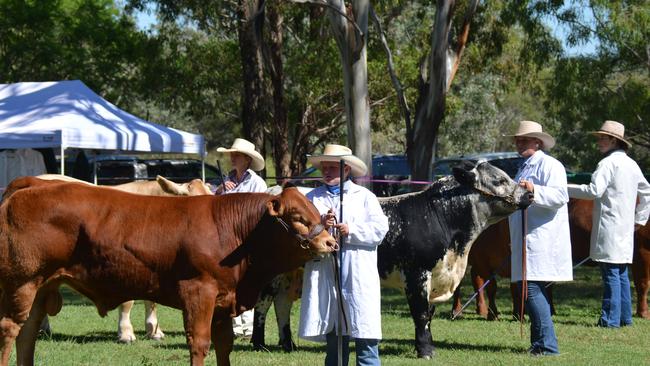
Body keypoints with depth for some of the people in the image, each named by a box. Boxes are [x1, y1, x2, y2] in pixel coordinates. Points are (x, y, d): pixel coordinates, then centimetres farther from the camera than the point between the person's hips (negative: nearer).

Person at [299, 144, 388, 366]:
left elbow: (380, 229, -1)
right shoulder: (313, 198, 13)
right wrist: (320, 225, -14)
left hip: (359, 278, -2)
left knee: (365, 336, -5)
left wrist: (351, 231, -12)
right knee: (334, 339, 8)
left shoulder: (364, 197, 9)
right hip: (324, 277, 2)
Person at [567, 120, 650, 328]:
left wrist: (568, 189, -12)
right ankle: (625, 317, 17)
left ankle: (610, 319, -9)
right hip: (626, 228, 9)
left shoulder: (608, 163, -12)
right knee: (621, 273, 14)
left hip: (609, 226, -9)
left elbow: (594, 191, -21)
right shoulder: (632, 164, 16)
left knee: (611, 273, -8)